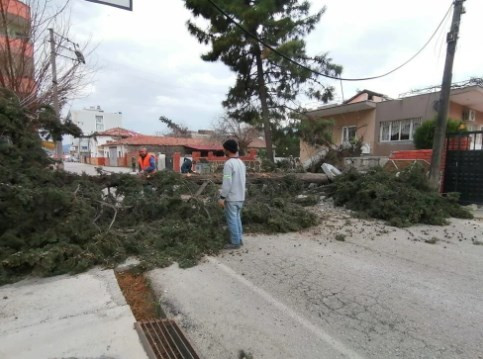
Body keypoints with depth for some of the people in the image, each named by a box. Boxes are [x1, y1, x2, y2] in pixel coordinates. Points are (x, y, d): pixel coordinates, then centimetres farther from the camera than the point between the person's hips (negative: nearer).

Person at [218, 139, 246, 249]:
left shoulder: (229, 163, -18)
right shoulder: (241, 163, 9)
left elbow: (227, 182, -21)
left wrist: (222, 197, -16)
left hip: (231, 197, -8)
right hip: (240, 197, 8)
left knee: (232, 220, 1)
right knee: (237, 218, 17)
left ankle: (235, 242, 7)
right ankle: (239, 239, 23)